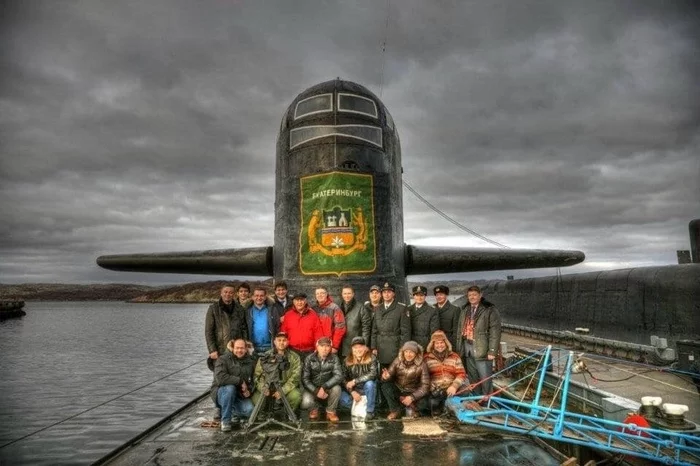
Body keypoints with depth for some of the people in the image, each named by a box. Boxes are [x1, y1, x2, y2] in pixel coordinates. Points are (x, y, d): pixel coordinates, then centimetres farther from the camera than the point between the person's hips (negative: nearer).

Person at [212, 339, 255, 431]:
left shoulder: (249, 362, 6)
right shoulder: (223, 359, -9)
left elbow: (252, 381, 16)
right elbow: (220, 377, -26)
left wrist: (249, 390, -6)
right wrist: (240, 381, -24)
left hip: (240, 396, 3)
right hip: (221, 392, -3)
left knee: (250, 410, -24)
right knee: (230, 388, -37)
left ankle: (234, 413, 12)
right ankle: (225, 420, -19)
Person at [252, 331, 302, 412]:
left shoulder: (294, 357, -1)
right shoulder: (265, 356, 1)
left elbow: (295, 377, -9)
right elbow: (258, 375, -4)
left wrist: (283, 390, -21)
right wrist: (263, 388, -23)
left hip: (286, 388, -1)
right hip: (267, 388, 1)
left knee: (296, 396, -29)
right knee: (256, 398, -25)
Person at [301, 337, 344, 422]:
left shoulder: (334, 358, -10)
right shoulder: (309, 359, -9)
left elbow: (339, 376, -21)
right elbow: (304, 379, -11)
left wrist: (324, 387, -31)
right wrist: (316, 391, -24)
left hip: (328, 388, 1)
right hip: (312, 388, 0)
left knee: (337, 388, -31)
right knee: (306, 403, -29)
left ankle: (330, 411, -3)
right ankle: (314, 409, 11)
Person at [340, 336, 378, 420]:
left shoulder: (371, 358, -14)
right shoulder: (347, 360, -8)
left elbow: (372, 374, -28)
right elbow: (344, 379, -8)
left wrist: (354, 381, -27)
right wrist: (352, 392, -22)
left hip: (368, 388, -2)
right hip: (354, 389, 2)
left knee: (369, 383, -35)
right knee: (341, 398, -24)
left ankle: (370, 411, -17)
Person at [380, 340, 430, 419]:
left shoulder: (421, 365, -16)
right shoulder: (398, 361, -10)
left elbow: (425, 386, -17)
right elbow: (390, 375, -10)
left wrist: (412, 397, -29)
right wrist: (386, 377, -36)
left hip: (412, 393, -2)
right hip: (397, 390, 2)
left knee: (423, 403, -32)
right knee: (385, 386, -27)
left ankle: (411, 408, 5)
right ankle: (395, 410, -3)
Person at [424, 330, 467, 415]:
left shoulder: (454, 356, 14)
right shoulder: (427, 358, 9)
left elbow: (461, 374, 6)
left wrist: (454, 386, -11)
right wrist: (430, 390, -12)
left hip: (451, 391, 2)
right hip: (435, 393, -2)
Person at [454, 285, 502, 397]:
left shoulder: (490, 310, -7)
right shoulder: (464, 310, 13)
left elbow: (495, 331, -12)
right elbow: (459, 329, 16)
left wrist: (492, 351, -17)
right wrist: (458, 348, 12)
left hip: (482, 349, -6)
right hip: (467, 347, 6)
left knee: (485, 378, -2)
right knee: (472, 378, 16)